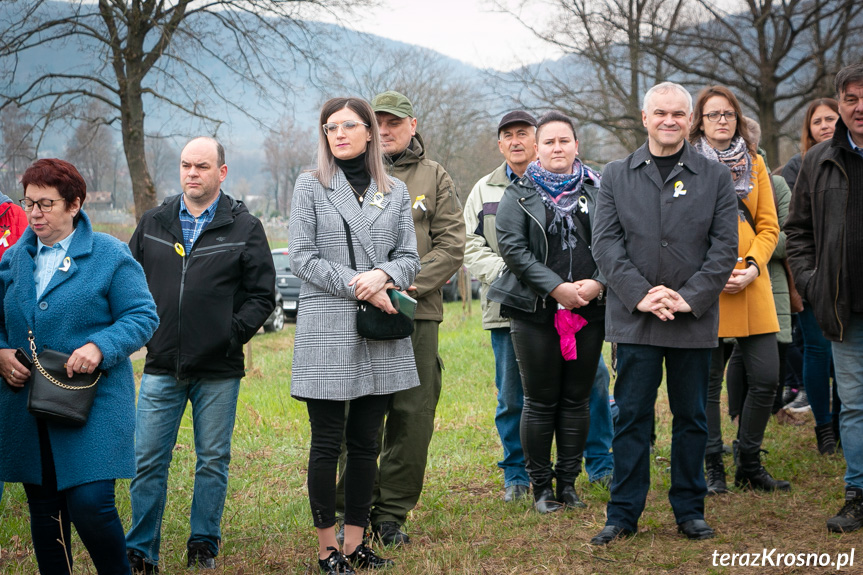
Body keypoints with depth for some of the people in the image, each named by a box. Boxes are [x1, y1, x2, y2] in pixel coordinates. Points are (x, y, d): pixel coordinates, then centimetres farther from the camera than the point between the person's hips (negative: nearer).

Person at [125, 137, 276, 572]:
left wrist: (233, 333, -8)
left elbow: (262, 295, 1)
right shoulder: (153, 224, 9)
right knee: (148, 461, 1)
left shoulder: (245, 228, 2)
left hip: (218, 371, -2)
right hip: (161, 368, 2)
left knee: (213, 461, 7)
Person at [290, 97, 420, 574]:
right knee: (327, 442, -1)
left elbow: (409, 258, 9)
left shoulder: (396, 192, 12)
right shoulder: (311, 186, 4)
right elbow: (302, 258, -3)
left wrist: (382, 275, -13)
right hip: (326, 329, -3)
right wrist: (357, 286, -13)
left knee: (366, 442, 6)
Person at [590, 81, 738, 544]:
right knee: (632, 416, 2)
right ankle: (624, 513, 9)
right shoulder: (616, 176, 7)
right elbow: (605, 242, 0)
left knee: (691, 418, 7)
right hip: (634, 317, 0)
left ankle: (689, 510, 19)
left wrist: (689, 297, -11)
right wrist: (640, 293, -12)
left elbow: (725, 246, 0)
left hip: (694, 319, 0)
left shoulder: (715, 177, 6)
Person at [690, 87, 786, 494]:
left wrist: (752, 268, -6)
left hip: (752, 285, 4)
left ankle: (750, 466, 17)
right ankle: (713, 468, 15)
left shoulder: (755, 164, 13)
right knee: (708, 382, 2)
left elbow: (768, 226, 10)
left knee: (766, 379, 1)